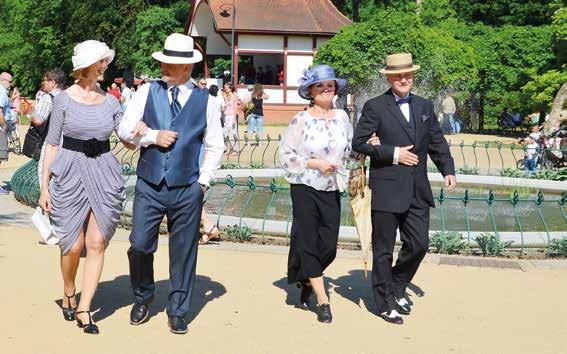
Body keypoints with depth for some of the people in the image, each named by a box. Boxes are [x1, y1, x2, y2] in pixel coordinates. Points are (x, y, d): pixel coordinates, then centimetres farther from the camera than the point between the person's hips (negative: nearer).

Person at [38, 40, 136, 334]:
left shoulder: (110, 102, 7)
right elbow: (52, 144, -1)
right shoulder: (64, 100, -3)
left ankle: (83, 309, 5)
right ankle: (68, 294, 29)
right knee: (74, 244, 0)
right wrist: (44, 186, -4)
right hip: (70, 173, -3)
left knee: (97, 244, -3)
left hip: (104, 175, 3)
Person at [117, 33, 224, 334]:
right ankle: (142, 298, 24)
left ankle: (177, 311, 20)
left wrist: (203, 182, 1)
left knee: (183, 251, 5)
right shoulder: (147, 92, 4)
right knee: (139, 245, -4)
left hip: (186, 188, 0)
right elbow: (125, 129, 4)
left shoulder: (204, 101, 3)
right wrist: (153, 136, -11)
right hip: (149, 185, 0)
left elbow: (215, 147, 8)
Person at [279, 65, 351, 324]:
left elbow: (348, 149, 18)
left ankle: (306, 282, 33)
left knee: (328, 246, 5)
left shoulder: (342, 117, 6)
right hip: (305, 188, -4)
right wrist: (315, 164, -14)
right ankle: (322, 301, 8)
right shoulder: (301, 120, -8)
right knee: (309, 243, -1)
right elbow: (285, 153, -7)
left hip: (332, 189, 4)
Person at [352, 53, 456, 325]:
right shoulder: (375, 107, -3)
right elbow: (359, 142, -7)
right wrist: (393, 153, -14)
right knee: (383, 249, 4)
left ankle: (397, 288, 29)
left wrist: (448, 170, 0)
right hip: (387, 189, -5)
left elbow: (437, 142, 14)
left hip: (417, 190, 5)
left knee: (419, 244, 6)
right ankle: (385, 302, 18)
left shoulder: (425, 106, 12)